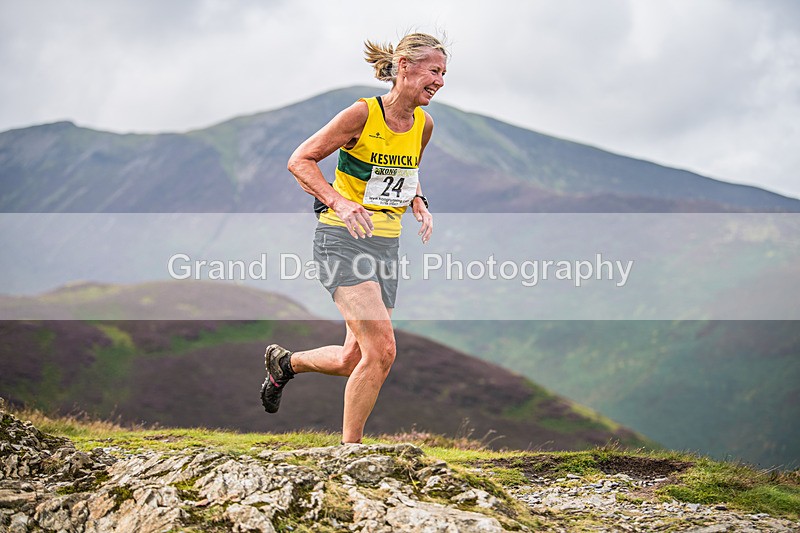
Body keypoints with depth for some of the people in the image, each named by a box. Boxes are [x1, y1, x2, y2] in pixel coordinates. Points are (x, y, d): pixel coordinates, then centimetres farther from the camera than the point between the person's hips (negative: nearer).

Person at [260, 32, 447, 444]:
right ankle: (349, 450, -3)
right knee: (381, 350, -19)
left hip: (385, 245, 7)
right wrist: (338, 202, -23)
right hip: (343, 239, -7)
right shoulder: (363, 114, -14)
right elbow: (299, 160, -9)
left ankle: (285, 362, 37)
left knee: (354, 360, 6)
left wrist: (418, 203, 4)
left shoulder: (423, 125, 5)